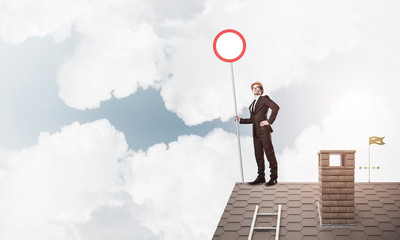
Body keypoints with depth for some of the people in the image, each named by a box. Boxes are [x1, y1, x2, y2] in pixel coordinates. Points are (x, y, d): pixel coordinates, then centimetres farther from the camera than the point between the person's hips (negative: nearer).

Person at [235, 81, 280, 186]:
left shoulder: (264, 99, 1)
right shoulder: (252, 104, 23)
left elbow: (275, 107, -14)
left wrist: (269, 121, -15)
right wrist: (240, 120, 13)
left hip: (263, 130, -8)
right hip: (256, 132, 8)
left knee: (269, 154, -5)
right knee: (258, 155, 9)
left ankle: (274, 177, -1)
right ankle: (261, 177, 15)